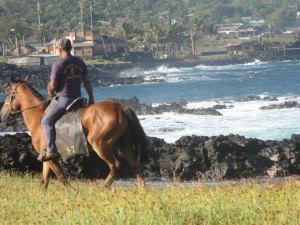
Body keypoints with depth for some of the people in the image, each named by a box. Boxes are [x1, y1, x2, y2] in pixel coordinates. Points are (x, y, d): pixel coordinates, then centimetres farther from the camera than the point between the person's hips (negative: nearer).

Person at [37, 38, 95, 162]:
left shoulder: (58, 65, -15)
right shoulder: (80, 63, 4)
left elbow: (52, 86, -13)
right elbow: (87, 82, 9)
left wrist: (50, 93, 9)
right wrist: (91, 98, 18)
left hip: (62, 99, -7)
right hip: (77, 98, 7)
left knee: (46, 120, 2)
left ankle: (51, 150, -6)